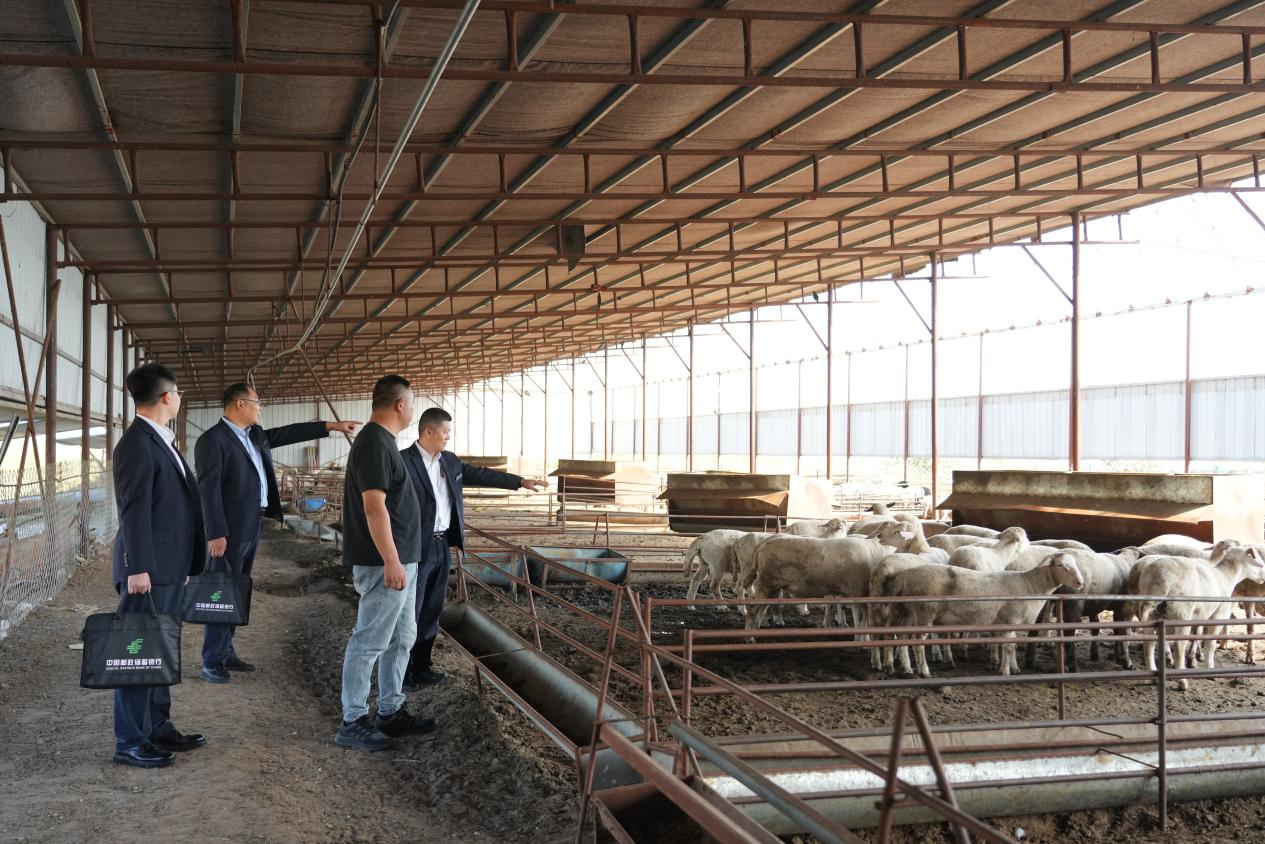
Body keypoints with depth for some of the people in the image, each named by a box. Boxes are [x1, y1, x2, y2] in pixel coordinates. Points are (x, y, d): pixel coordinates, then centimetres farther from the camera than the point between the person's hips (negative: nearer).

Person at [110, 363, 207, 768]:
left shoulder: (161, 441, 14)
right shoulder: (137, 444, -15)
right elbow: (133, 511, -19)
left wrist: (183, 565, 19)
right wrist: (138, 569, -21)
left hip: (170, 568, 10)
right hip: (149, 569, -10)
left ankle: (158, 728, 25)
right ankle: (129, 742, 4)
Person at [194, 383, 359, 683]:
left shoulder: (255, 435, 13)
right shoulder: (213, 439, -14)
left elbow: (287, 433, 23)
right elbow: (208, 489, -17)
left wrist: (331, 426, 21)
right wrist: (216, 534, -21)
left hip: (251, 528, 9)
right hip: (229, 531, -9)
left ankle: (226, 653, 21)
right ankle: (211, 663, 1)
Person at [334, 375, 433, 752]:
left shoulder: (381, 441, 15)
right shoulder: (375, 443, -17)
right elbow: (374, 506, -23)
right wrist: (391, 562, -24)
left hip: (401, 560, 11)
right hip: (386, 563, -11)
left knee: (401, 638, 16)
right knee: (370, 641, -4)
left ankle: (390, 712, 25)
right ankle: (353, 723, 4)